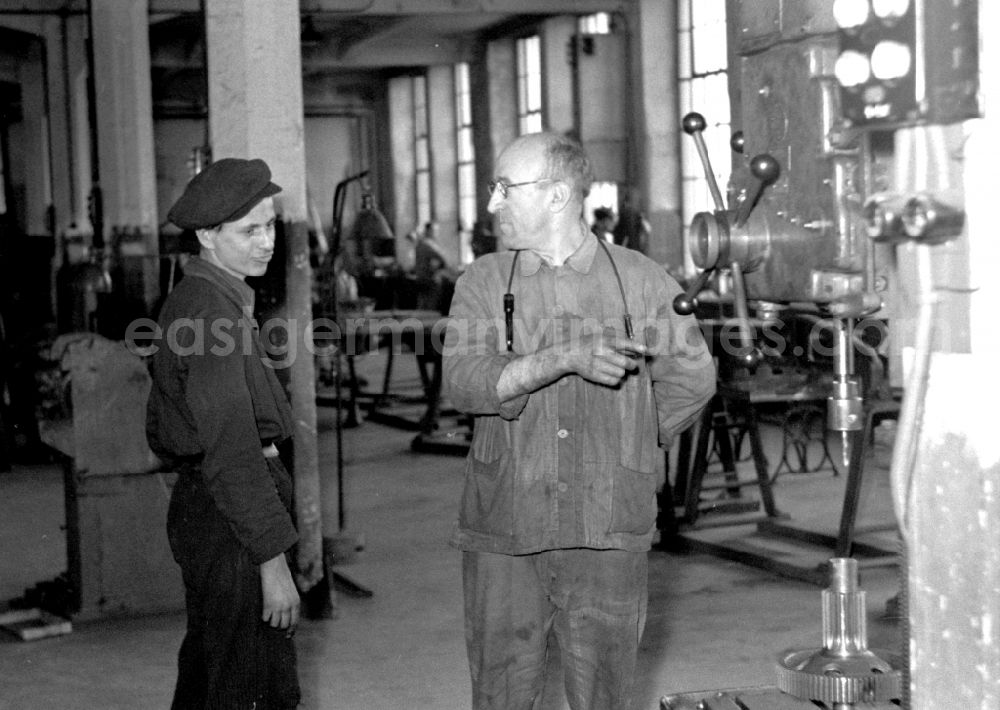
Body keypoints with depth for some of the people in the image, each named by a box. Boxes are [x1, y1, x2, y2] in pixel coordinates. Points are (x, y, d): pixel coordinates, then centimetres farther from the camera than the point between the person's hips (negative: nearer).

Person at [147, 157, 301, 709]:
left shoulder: (187, 301, 14)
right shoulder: (213, 311, -19)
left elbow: (162, 432, 22)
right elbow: (231, 449, -24)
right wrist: (272, 560, -24)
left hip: (197, 505, 11)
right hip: (227, 518, -11)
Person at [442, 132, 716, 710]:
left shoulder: (642, 282, 3)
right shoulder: (484, 282, 4)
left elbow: (693, 380, 12)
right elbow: (463, 383, -11)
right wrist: (565, 359, -23)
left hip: (608, 532, -1)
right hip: (503, 531, 1)